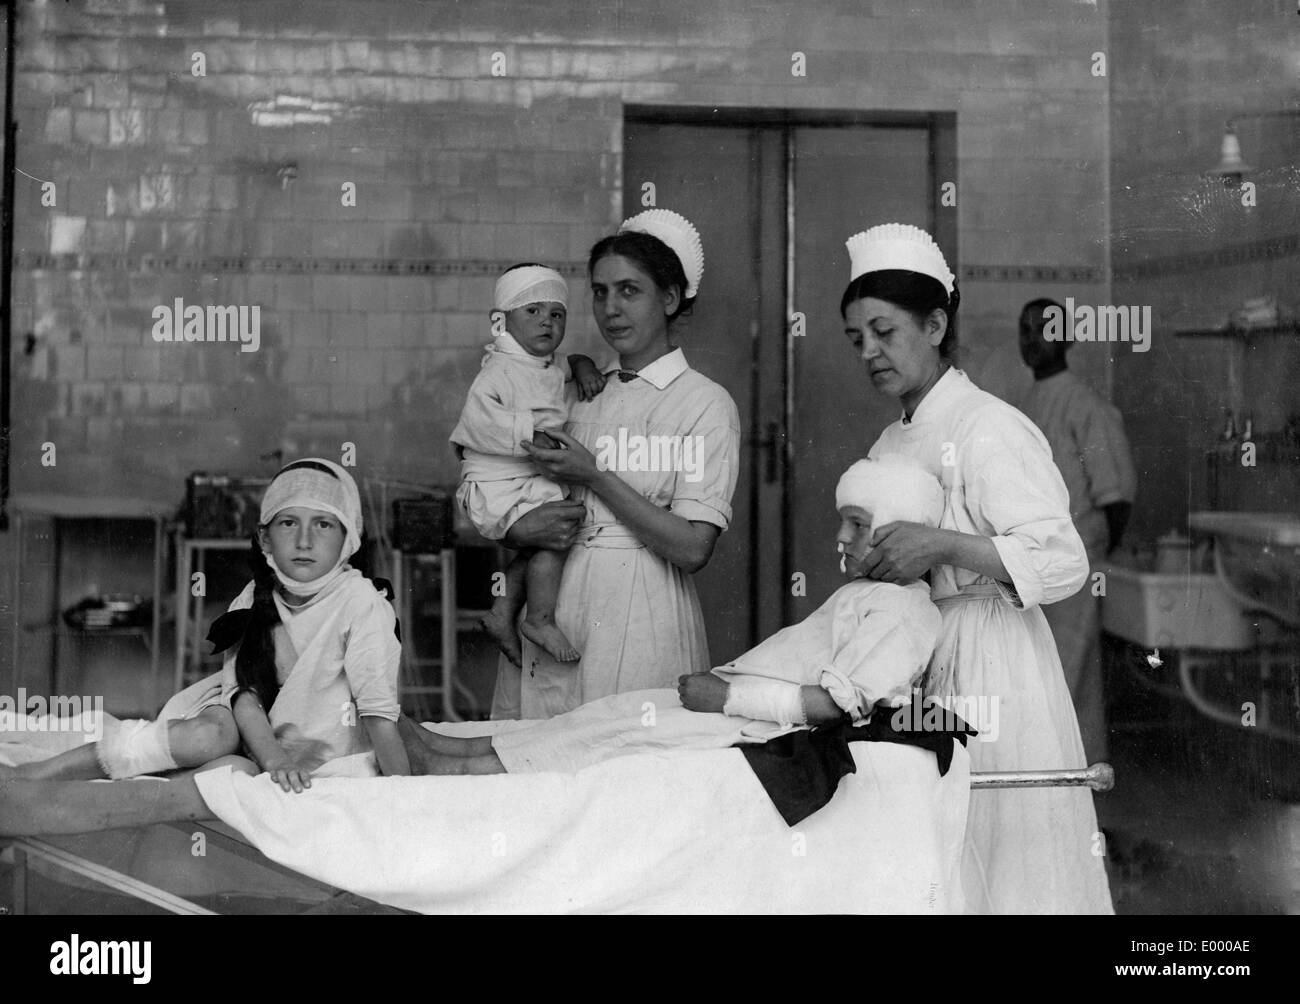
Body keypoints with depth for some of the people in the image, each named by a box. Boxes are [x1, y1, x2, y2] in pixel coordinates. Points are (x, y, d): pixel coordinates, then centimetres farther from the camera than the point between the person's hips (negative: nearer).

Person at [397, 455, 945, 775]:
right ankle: (454, 750, -2)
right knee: (626, 709, -1)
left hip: (762, 731, -9)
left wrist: (729, 695, -21)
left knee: (631, 730, -16)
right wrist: (719, 678, 6)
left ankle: (462, 771, -15)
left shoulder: (901, 610, -12)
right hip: (742, 710, 9)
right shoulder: (860, 592, 22)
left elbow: (835, 702, -22)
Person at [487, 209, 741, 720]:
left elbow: (693, 549, -13)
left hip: (641, 630, -4)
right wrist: (520, 528, -6)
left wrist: (595, 477, -11)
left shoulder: (706, 403, -3)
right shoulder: (580, 396, 12)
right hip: (550, 618, 5)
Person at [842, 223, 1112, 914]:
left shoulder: (989, 428, -11)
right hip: (912, 662, 7)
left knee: (1000, 854, -2)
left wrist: (942, 545, -26)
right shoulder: (891, 443, 15)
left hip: (989, 665, -7)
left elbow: (1065, 565, -18)